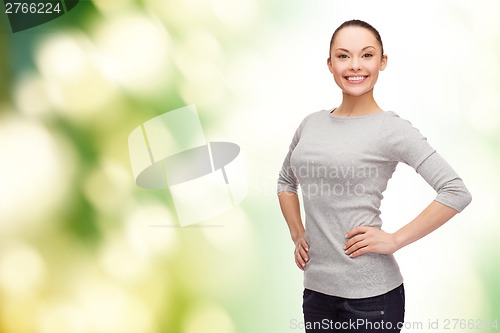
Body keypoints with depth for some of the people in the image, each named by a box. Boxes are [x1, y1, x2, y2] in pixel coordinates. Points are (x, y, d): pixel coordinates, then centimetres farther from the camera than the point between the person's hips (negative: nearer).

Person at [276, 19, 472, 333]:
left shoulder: (392, 128, -10)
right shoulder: (311, 124, 5)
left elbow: (457, 192, -15)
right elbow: (286, 181, 20)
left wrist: (394, 240, -15)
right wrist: (297, 234, 9)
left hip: (370, 294, -5)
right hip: (316, 287, 5)